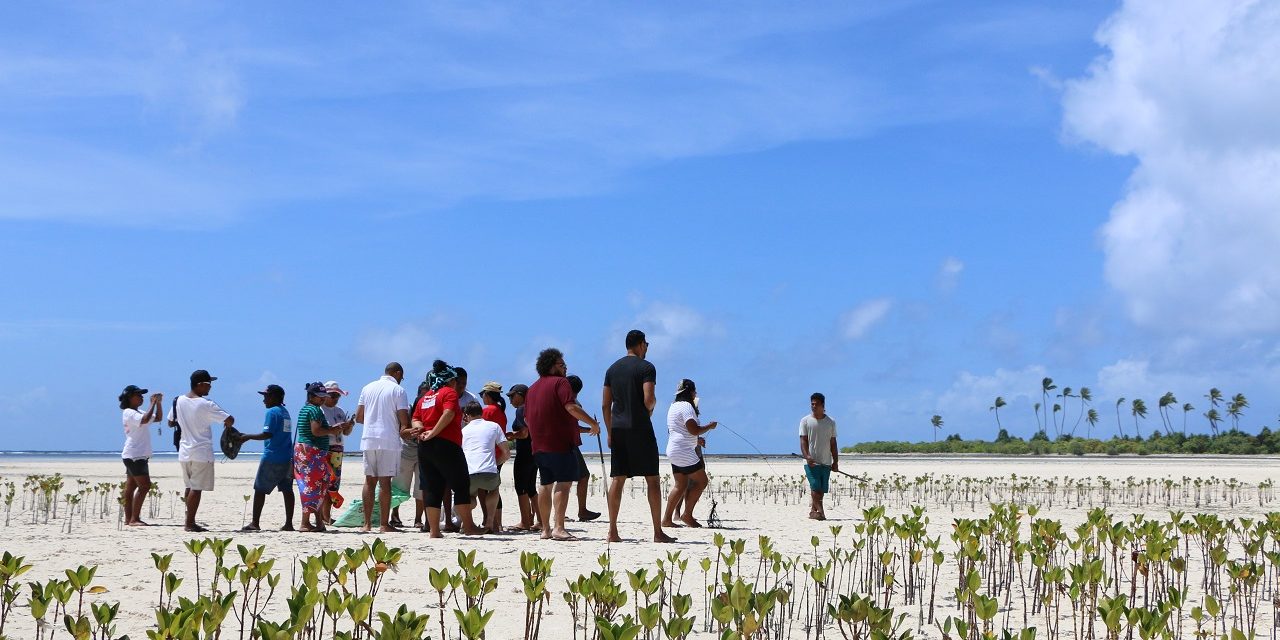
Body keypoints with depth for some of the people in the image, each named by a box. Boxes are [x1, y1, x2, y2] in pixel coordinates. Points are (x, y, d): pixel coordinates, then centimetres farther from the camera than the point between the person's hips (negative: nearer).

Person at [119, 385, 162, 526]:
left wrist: (158, 403, 7)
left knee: (131, 487, 9)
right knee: (145, 485, -14)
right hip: (134, 455, -10)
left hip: (139, 456, 10)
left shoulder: (138, 413, 19)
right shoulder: (129, 413, -11)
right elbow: (145, 420, -30)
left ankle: (129, 519, 10)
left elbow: (157, 418, 21)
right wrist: (153, 403, -21)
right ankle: (134, 519, -14)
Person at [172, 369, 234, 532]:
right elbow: (229, 420, -17)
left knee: (190, 487, 16)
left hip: (184, 451, 7)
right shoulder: (206, 405, -16)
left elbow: (172, 421, 17)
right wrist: (228, 424, 5)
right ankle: (190, 523, -2)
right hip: (201, 452, -7)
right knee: (196, 488, -3)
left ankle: (189, 521, 21)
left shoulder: (180, 401, 3)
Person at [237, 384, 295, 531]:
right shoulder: (285, 412, 15)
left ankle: (255, 523, 2)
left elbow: (267, 434, -16)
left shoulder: (272, 412, -10)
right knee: (287, 490, 5)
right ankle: (289, 523, 3)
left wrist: (247, 436, -7)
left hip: (272, 458, -8)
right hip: (287, 458, 8)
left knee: (260, 489, 1)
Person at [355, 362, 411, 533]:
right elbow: (404, 420, -10)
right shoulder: (398, 390, -3)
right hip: (388, 441, -5)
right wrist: (404, 431, 9)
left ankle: (367, 523, 8)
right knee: (385, 481, -4)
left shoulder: (368, 388, 12)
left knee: (369, 481, 9)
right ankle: (384, 524, -3)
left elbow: (358, 417, 12)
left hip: (368, 440, 5)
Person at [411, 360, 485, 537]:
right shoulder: (449, 392, -3)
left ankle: (434, 530, 4)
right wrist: (433, 433, -15)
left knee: (431, 489, 6)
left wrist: (420, 429, -3)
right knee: (461, 485, 0)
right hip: (446, 445, -7)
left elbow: (415, 419, 15)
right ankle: (468, 526, -1)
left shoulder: (425, 397, 20)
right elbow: (448, 413, -18)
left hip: (424, 448, 7)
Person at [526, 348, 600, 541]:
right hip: (560, 444, -8)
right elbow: (571, 407, -19)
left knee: (545, 485, 13)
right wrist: (592, 422, -12)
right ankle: (559, 528, -19)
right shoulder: (560, 382, -6)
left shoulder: (533, 388, 19)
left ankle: (546, 529, 15)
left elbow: (527, 418, 22)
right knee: (564, 483, -10)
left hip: (539, 445, 8)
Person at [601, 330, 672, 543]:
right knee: (652, 479, 0)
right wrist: (652, 406, 6)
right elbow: (648, 399, -17)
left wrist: (610, 432, 16)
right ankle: (658, 532, 0)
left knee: (617, 479, 5)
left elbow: (605, 405, 11)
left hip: (618, 429, 5)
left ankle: (613, 531, 1)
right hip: (640, 429, -5)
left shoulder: (612, 369, 12)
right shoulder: (646, 367, -5)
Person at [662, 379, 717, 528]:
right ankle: (687, 514, -2)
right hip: (684, 452, -10)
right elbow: (694, 430, -21)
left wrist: (696, 439, 32)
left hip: (674, 451, 10)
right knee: (701, 481, -2)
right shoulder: (686, 406, -13)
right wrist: (709, 426, -3)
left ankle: (667, 518, 7)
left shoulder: (673, 406, 18)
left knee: (680, 486, 10)